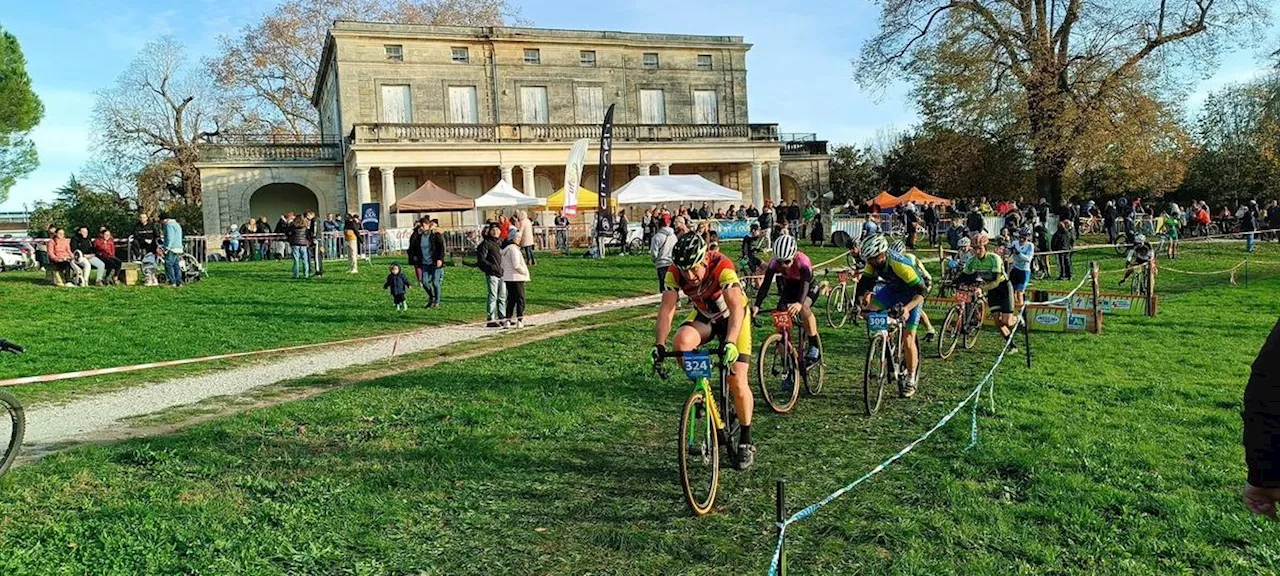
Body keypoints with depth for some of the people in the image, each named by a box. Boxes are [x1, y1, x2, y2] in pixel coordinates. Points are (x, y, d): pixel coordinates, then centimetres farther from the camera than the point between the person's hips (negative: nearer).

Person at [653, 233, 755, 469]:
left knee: (737, 381, -13)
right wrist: (659, 345, -38)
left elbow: (736, 307, -45)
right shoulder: (675, 273, -25)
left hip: (733, 318, -3)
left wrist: (730, 342, -58)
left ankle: (746, 442, 6)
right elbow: (666, 308, -26)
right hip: (703, 317, 3)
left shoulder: (722, 267, -36)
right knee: (681, 342, -31)